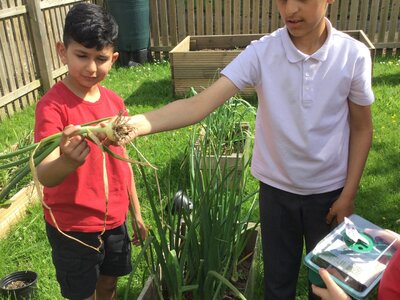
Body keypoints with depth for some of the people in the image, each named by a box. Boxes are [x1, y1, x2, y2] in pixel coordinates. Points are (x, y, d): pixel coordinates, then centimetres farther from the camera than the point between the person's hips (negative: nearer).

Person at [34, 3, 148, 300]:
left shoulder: (114, 101, -2)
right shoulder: (52, 105, -21)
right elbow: (44, 176, -32)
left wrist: (136, 212, 12)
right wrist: (67, 162, -54)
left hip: (114, 219, 5)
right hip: (72, 225, -5)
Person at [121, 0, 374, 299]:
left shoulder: (354, 55, -14)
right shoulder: (261, 53, -17)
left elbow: (362, 128, -3)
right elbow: (201, 103, -27)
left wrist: (348, 195, -4)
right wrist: (136, 123, -43)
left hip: (330, 190, 1)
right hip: (277, 188, 0)